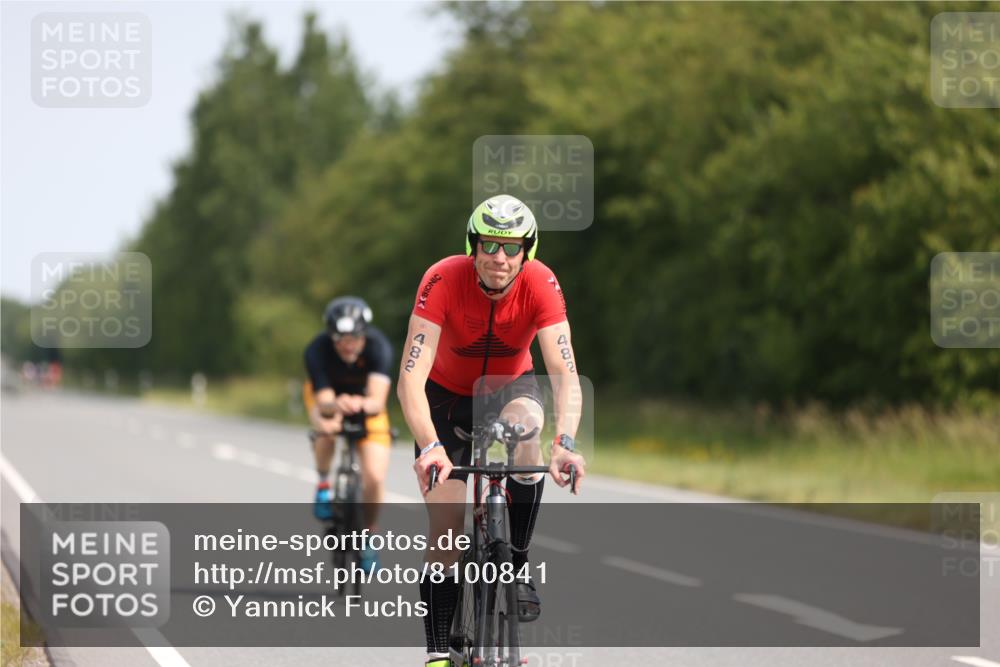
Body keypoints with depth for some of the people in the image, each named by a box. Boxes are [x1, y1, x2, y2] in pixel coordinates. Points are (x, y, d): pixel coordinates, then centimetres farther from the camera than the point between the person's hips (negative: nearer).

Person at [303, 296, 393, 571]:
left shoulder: (378, 347, -34)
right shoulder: (317, 350, -33)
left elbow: (378, 401, -45)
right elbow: (324, 400, -37)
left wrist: (361, 404, -68)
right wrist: (336, 406, -61)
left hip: (365, 402, 0)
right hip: (328, 396, 0)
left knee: (375, 478, -15)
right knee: (326, 428, -37)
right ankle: (323, 483, -6)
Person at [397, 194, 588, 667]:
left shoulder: (540, 284, -28)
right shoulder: (443, 280, -31)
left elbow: (565, 374, -35)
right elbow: (411, 377, -38)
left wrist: (565, 443, -51)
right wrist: (430, 446, -52)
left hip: (509, 387, 1)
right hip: (448, 394, -1)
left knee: (524, 424, -34)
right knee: (446, 526, -10)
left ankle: (518, 568, -18)